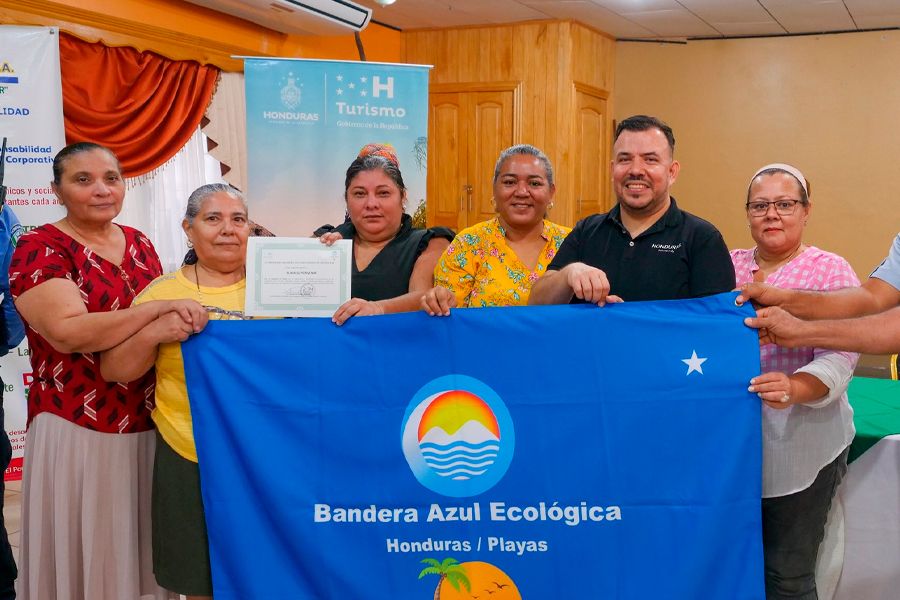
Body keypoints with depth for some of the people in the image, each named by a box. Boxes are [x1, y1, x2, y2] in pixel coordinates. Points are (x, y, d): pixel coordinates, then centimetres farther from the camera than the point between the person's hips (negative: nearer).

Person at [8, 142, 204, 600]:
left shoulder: (139, 244, 9)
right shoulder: (39, 249, -9)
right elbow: (67, 332, -24)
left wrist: (185, 317, 2)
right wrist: (159, 310, -30)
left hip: (150, 425, 5)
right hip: (77, 430, -5)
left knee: (144, 545, 15)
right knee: (86, 553, 5)